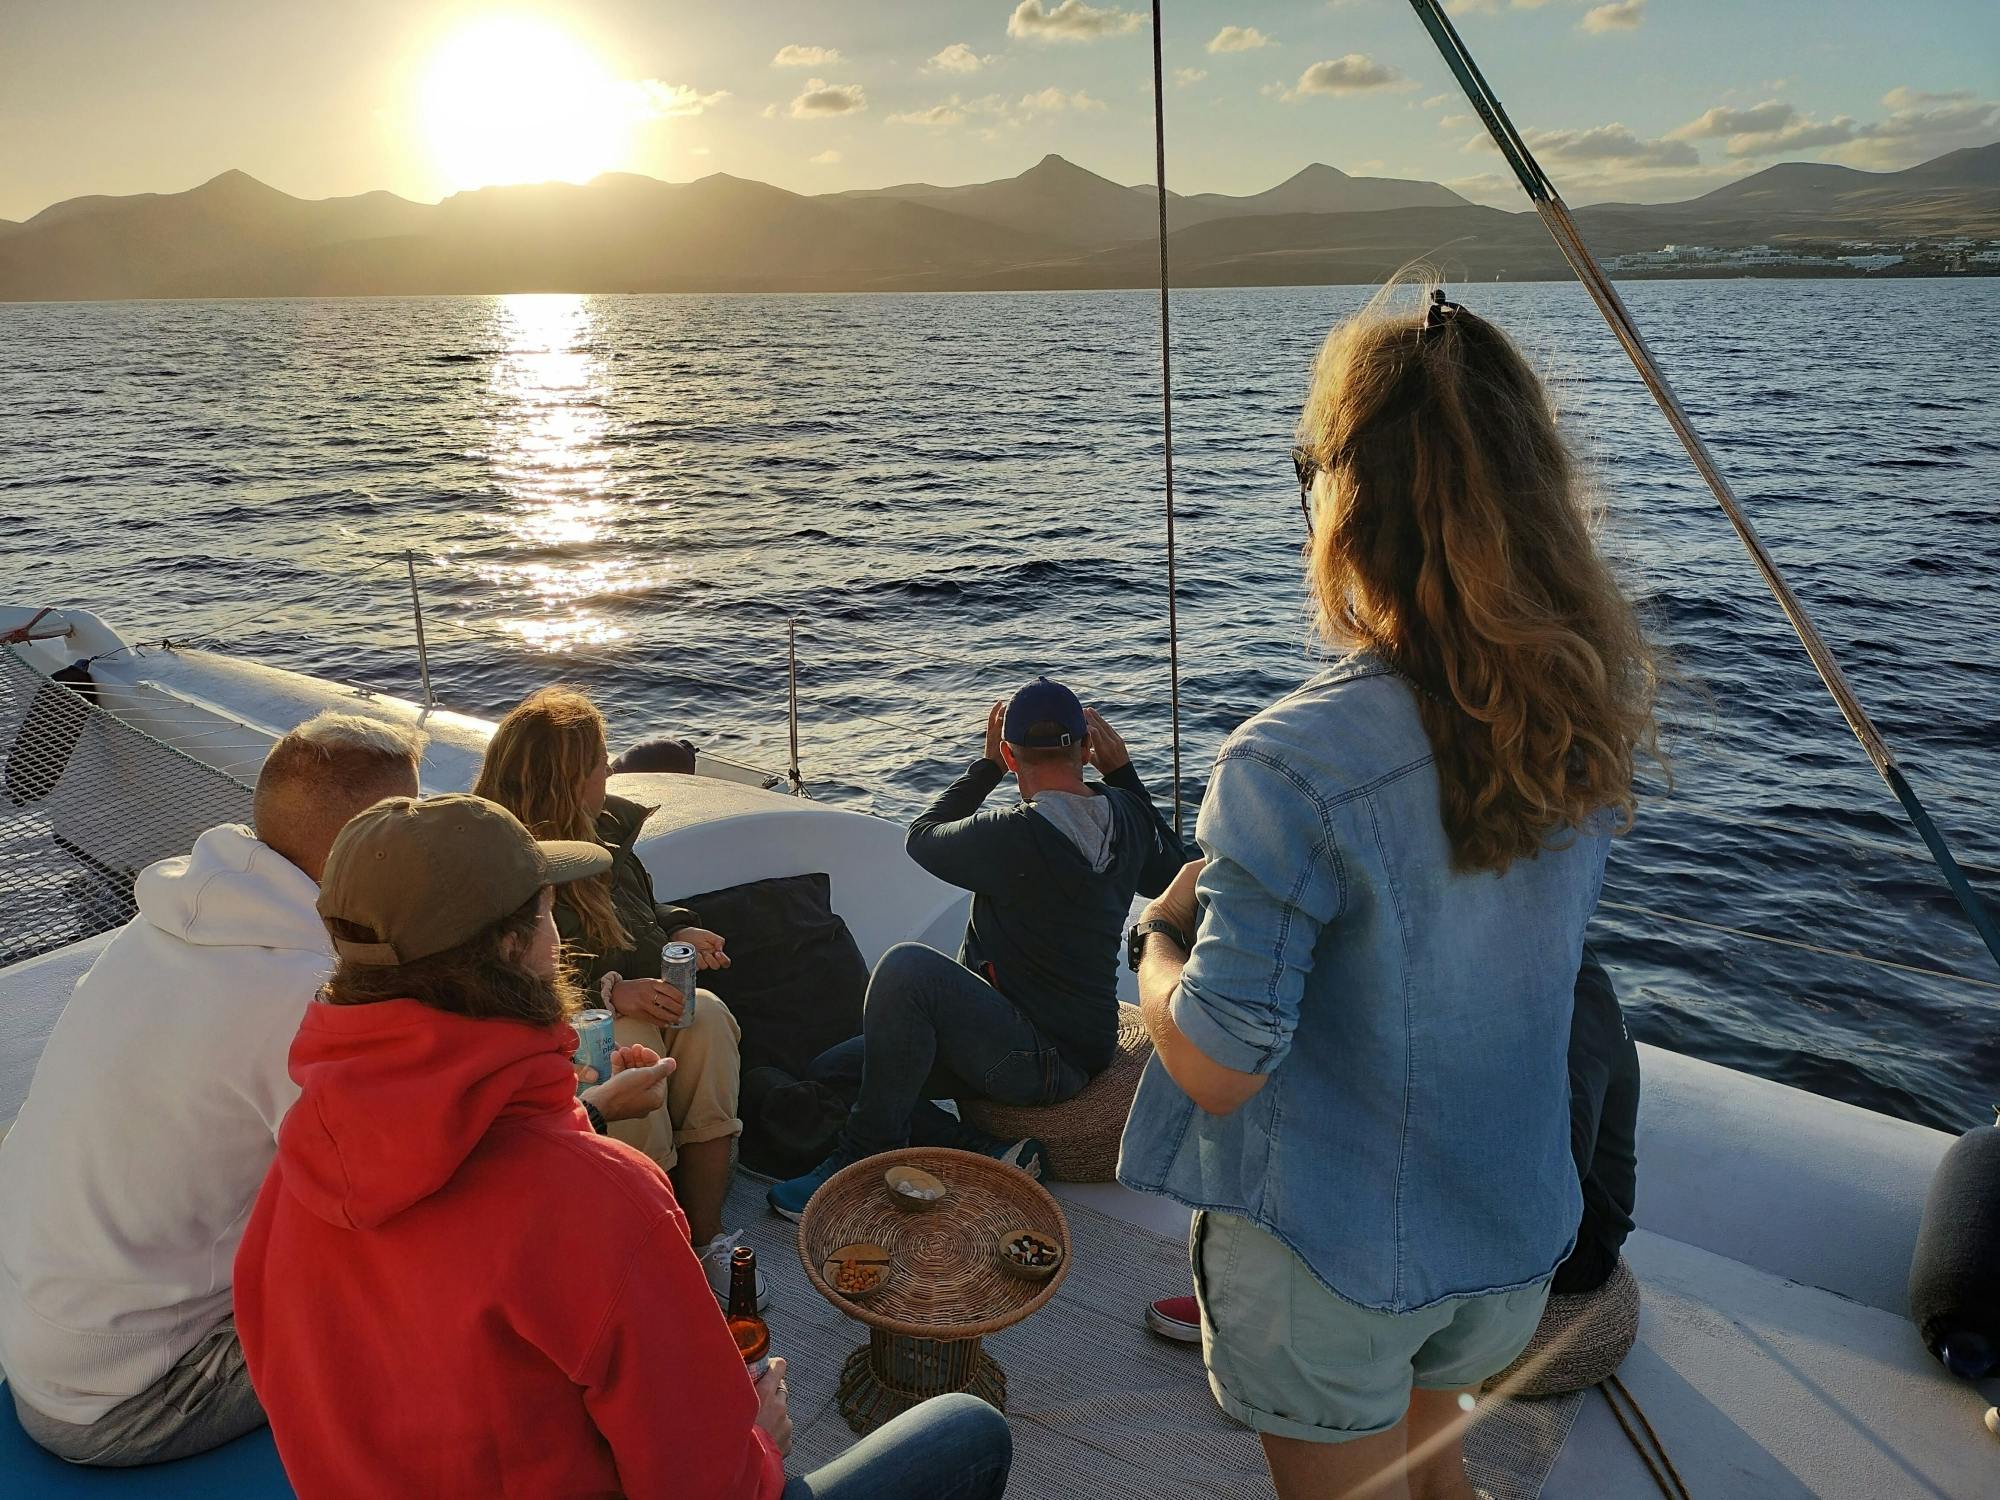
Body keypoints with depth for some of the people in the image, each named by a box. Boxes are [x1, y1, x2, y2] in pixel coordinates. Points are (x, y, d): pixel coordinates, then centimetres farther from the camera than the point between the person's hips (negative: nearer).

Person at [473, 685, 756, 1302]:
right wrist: (608, 991, -26)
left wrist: (678, 930, 7)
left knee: (707, 1017, -25)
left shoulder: (606, 826, 12)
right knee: (633, 1045, -36)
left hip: (636, 1001, 6)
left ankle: (706, 1238, -22)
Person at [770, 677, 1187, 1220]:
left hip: (1042, 1061, -8)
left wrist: (987, 764, 10)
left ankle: (863, 1159, -15)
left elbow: (923, 837, -1)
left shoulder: (1013, 834, -22)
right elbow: (1170, 874, 24)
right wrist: (1123, 770, 23)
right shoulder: (1124, 814, 0)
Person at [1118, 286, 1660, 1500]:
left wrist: (1159, 938, -6)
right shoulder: (1590, 717, -10)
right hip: (1514, 1233, 6)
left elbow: (1217, 1067, -24)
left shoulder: (1294, 765, -31)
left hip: (1332, 1257, -5)